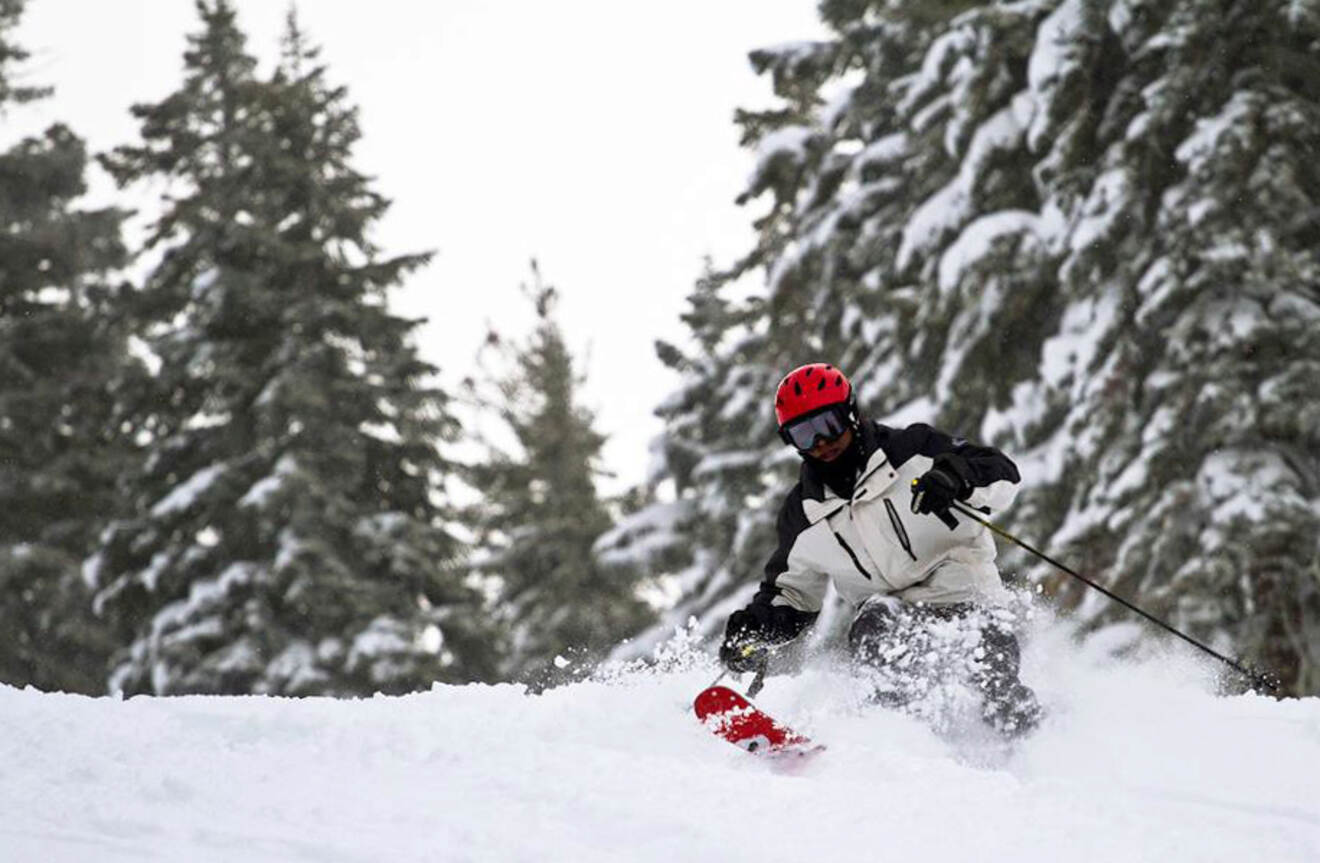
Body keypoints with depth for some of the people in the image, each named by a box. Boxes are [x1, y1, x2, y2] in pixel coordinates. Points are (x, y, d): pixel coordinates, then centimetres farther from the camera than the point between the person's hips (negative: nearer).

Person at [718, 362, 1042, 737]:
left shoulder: (913, 451, -4)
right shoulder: (803, 513, 8)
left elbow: (1003, 473, -9)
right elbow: (791, 595, 19)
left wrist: (953, 476, -30)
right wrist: (754, 628, -2)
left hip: (964, 596, -2)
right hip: (892, 616, 2)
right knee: (872, 629, -33)